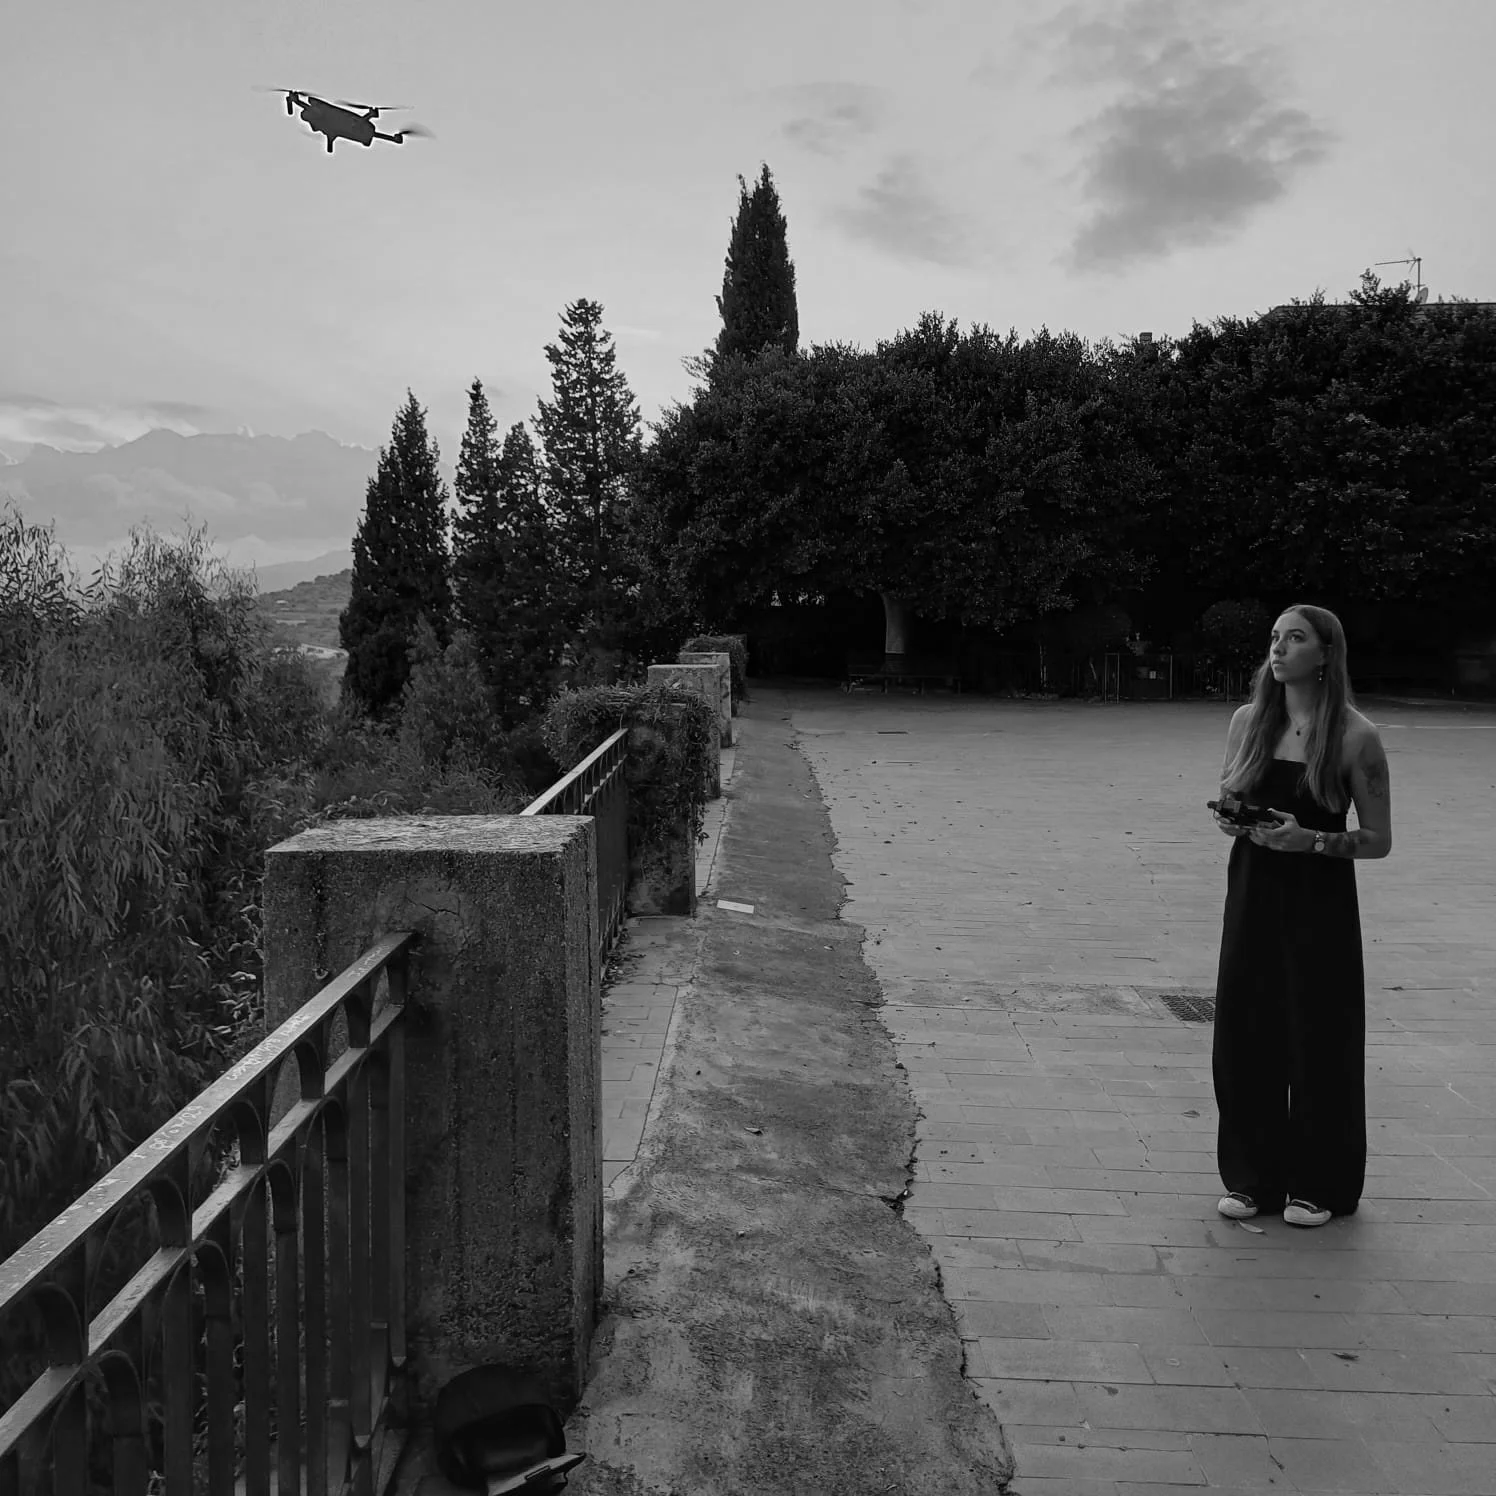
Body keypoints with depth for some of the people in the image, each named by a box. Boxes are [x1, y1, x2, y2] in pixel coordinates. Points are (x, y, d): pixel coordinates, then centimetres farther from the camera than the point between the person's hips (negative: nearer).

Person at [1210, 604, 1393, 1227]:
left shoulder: (1355, 736, -8)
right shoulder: (1248, 719, 5)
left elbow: (1379, 840, -5)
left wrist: (1309, 840, -21)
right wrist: (1228, 821, -6)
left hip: (1320, 903, -4)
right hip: (1252, 895, 4)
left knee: (1318, 1041, 3)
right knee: (1244, 1036, 6)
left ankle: (1318, 1186, 21)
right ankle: (1252, 1177, 22)